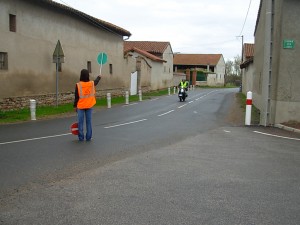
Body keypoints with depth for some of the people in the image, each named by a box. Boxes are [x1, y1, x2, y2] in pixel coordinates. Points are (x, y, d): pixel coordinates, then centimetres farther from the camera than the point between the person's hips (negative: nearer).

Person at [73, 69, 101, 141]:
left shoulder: (78, 85, -10)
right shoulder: (92, 83, -3)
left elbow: (76, 97, -6)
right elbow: (96, 81, 22)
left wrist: (75, 106, 5)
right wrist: (99, 77, 44)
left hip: (80, 106, -2)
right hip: (89, 106, 2)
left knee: (80, 122, 4)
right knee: (89, 122, 7)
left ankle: (81, 137, 6)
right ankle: (88, 137, 9)